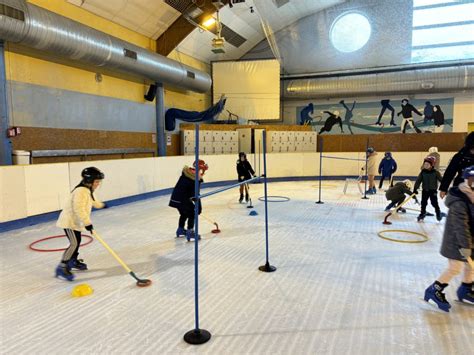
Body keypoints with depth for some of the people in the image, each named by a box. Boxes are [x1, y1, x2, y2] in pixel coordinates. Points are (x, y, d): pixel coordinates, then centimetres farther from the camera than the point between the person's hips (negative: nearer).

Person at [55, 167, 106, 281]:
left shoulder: (88, 190, 10)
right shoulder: (81, 191, -24)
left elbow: (92, 201, 33)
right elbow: (79, 209, -32)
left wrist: (101, 205, 51)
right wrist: (87, 223, -32)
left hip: (75, 221, 11)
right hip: (69, 221, -11)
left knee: (77, 241, 20)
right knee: (74, 243, -16)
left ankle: (73, 261, 39)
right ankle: (62, 267, -13)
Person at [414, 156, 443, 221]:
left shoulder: (435, 172, -11)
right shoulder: (423, 172, -3)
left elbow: (441, 179, -8)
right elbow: (418, 180, -2)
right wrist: (415, 189, -5)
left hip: (433, 190, -3)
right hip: (425, 190, 3)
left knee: (434, 203, -1)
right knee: (423, 202, 9)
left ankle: (438, 213, 20)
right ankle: (422, 213, 24)